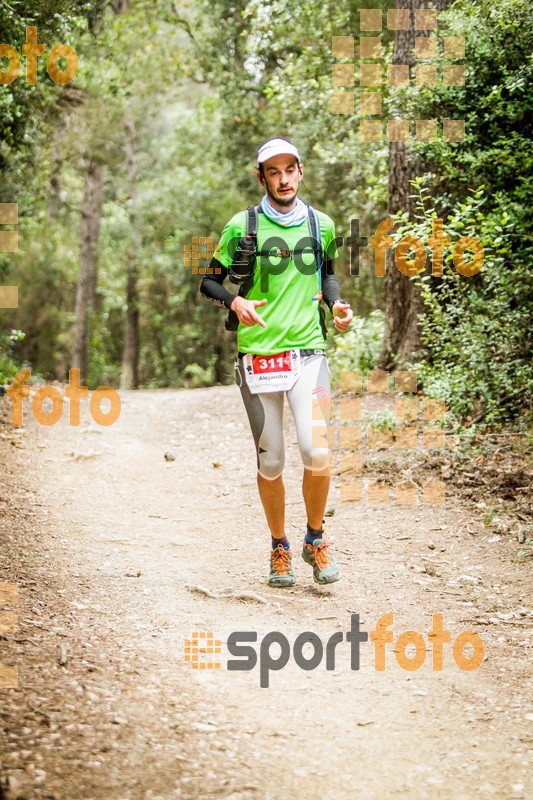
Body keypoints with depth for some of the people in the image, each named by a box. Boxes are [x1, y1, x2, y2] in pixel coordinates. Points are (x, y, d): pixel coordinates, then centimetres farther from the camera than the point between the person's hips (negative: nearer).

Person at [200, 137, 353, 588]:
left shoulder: (322, 225, 9)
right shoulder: (242, 226, 1)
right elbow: (209, 280, 7)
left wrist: (337, 303, 6)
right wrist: (235, 302, -13)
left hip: (309, 352, 1)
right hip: (258, 358, -1)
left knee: (317, 453, -14)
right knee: (270, 463, 4)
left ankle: (315, 539, 9)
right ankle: (279, 548, 24)